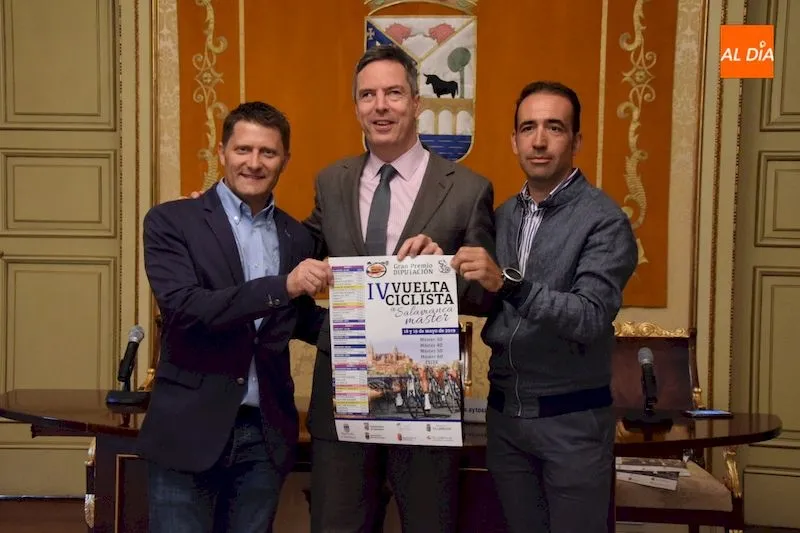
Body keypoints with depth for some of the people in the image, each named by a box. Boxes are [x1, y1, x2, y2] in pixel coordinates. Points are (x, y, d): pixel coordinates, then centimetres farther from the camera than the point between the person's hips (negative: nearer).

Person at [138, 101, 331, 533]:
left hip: (266, 434, 4)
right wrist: (282, 286, -25)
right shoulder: (171, 221, -4)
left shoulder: (297, 237, 8)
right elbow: (183, 308, -18)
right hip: (189, 428, -3)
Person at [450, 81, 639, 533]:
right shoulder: (502, 216, 6)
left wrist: (507, 283, -33)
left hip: (573, 417, -5)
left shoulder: (604, 220, -12)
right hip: (504, 411, 5)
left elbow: (591, 318, -23)